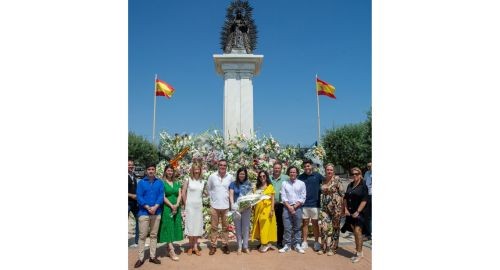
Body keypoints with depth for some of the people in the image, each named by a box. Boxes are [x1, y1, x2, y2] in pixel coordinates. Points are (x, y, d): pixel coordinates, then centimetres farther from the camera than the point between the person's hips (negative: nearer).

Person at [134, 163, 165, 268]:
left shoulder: (159, 183, 6)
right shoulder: (141, 182, 3)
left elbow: (161, 196, -1)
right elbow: (139, 197, -5)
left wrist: (155, 207, -15)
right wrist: (148, 207, -15)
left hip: (156, 212, 2)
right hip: (144, 212, -1)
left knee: (153, 235, 9)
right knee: (142, 236, 0)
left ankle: (152, 256, 18)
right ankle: (141, 258, 8)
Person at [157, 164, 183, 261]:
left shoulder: (177, 183, 10)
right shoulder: (162, 182, -4)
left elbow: (180, 195, 3)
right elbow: (163, 197, -10)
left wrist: (176, 205, -12)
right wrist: (171, 206, -16)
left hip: (176, 208, 5)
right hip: (166, 208, -5)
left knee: (174, 228, 7)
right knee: (168, 228, -4)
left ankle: (168, 248, 18)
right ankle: (172, 252, -5)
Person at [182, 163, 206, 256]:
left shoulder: (203, 182, 5)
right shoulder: (188, 180, -4)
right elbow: (183, 193, -4)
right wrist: (186, 204, -2)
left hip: (199, 206, 3)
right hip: (190, 205, -3)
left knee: (198, 225, 5)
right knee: (190, 225, 2)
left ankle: (195, 246, 15)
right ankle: (191, 246, 14)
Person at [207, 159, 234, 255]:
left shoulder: (230, 177, -2)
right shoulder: (212, 176, -4)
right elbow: (209, 189, 8)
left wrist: (227, 197, 4)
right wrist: (213, 198, 6)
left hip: (226, 205, 1)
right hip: (214, 205, -1)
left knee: (225, 227, 9)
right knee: (214, 227, 6)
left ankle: (225, 245, 19)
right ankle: (213, 245, 15)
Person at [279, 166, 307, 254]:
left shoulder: (301, 183, 6)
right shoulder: (284, 183, 8)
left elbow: (302, 198, 1)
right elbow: (283, 197, 2)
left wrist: (295, 206, -7)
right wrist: (289, 207, -9)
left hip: (298, 208, 0)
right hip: (287, 207, 0)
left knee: (297, 228, 5)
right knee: (287, 228, 0)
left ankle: (297, 245, 12)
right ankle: (287, 245, 7)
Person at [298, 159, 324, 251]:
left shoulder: (317, 175, -2)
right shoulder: (301, 177, 3)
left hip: (315, 204, -2)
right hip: (304, 204, 2)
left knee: (315, 223, 8)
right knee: (305, 223, 9)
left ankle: (316, 242, 18)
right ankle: (304, 242, 17)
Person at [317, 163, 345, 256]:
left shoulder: (337, 179, -8)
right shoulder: (323, 180, 7)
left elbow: (342, 193, -8)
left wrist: (342, 207, -10)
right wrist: (322, 206, 14)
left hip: (336, 206, -4)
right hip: (325, 207, 4)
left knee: (335, 227, 6)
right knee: (324, 227, 0)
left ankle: (332, 248, 18)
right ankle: (324, 247, 14)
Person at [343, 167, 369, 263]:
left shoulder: (363, 186, -6)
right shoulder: (350, 185, 12)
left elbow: (364, 201, -12)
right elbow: (345, 198, 15)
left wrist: (357, 211, -16)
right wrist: (346, 209, 3)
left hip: (359, 213, -5)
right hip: (350, 212, 6)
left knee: (357, 231, -8)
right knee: (355, 232, 10)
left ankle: (359, 253, 2)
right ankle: (358, 251, 20)